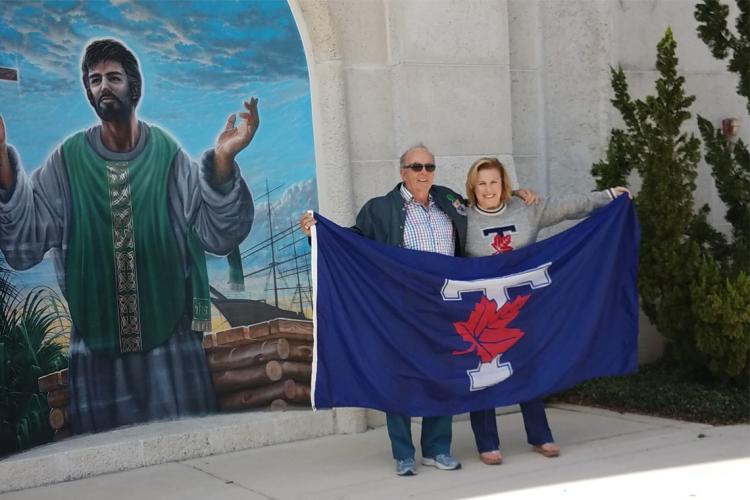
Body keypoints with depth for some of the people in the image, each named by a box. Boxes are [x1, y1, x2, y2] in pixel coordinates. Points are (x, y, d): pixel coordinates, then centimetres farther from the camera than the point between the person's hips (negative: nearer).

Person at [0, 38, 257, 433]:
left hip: (169, 338, 0)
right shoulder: (69, 159, -2)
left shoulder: (168, 154, -4)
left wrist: (223, 161, -26)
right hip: (98, 344, 1)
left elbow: (219, 235, -10)